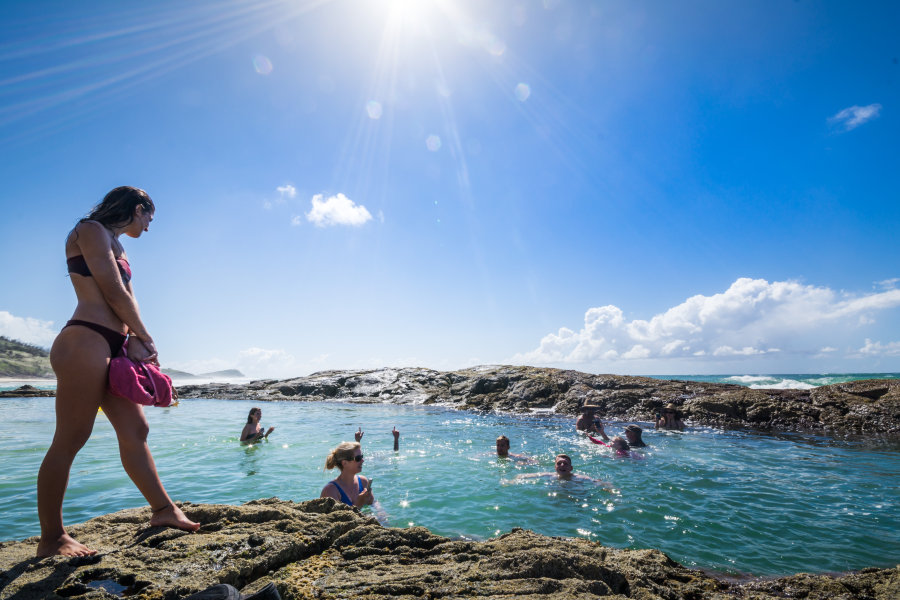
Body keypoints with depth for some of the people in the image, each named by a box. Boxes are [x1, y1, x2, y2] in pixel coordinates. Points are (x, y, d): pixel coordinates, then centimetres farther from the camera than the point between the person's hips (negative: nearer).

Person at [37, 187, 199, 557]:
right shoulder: (91, 230, -3)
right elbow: (114, 294, -11)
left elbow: (129, 302, 14)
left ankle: (163, 509, 16)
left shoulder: (117, 247, 23)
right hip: (85, 343, -9)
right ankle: (51, 540, 10)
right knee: (70, 441, -2)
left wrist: (134, 342, -1)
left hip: (110, 348, 9)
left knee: (134, 430, 9)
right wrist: (145, 338, -1)